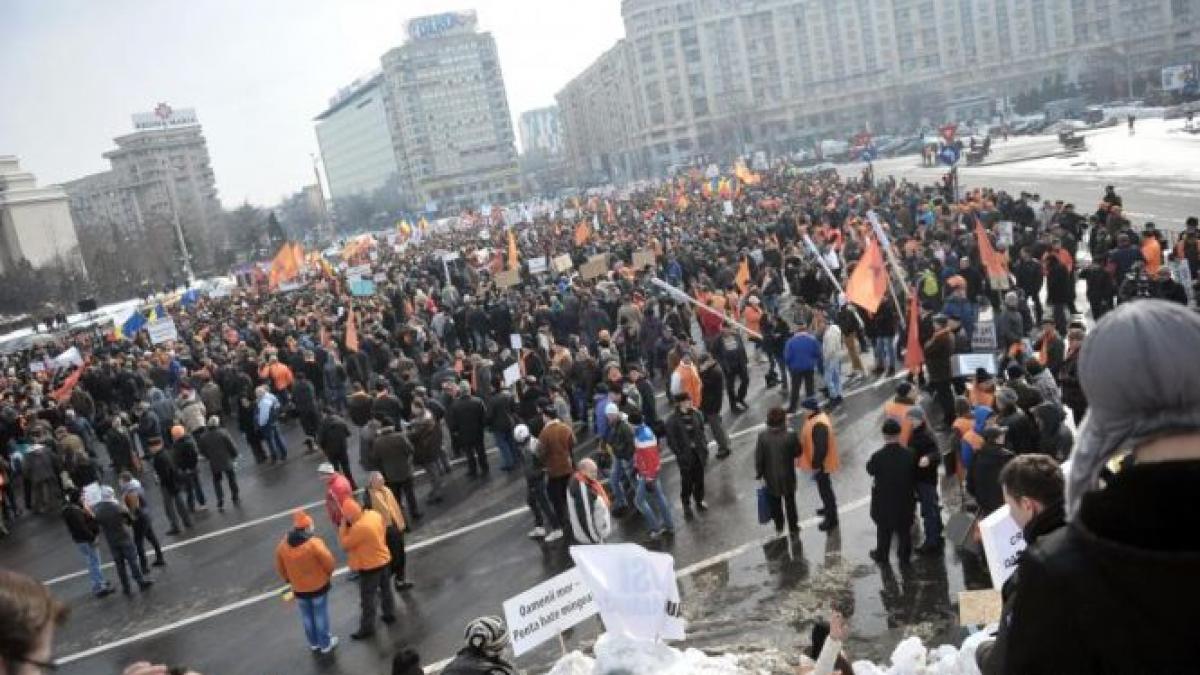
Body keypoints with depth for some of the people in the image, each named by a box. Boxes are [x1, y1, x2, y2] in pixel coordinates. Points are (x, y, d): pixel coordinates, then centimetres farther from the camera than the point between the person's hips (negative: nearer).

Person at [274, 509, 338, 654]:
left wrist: (288, 580, 19)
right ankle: (325, 644, 27)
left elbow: (280, 568, 3)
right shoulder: (314, 543, -26)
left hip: (299, 588, 4)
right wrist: (329, 574, 3)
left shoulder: (283, 545, -9)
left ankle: (314, 643, 38)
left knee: (307, 616, 21)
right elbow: (328, 561, -19)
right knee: (321, 615, 14)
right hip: (318, 586, -4)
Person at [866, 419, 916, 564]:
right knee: (904, 530, 21)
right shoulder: (909, 454, -19)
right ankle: (904, 556, 37)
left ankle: (882, 556, 36)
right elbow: (914, 476, -6)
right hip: (905, 500, 2)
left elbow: (870, 470, -6)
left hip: (884, 501, -1)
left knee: (884, 530, 19)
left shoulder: (878, 456, -26)